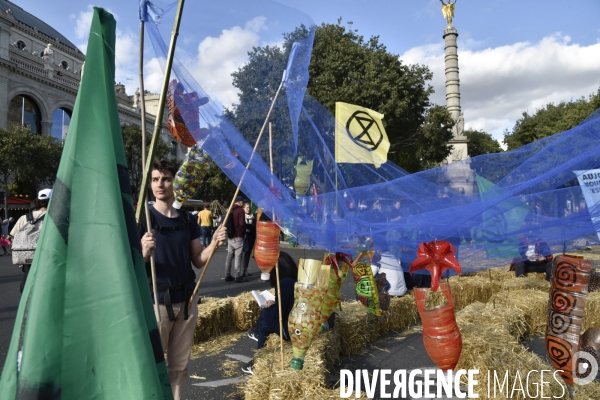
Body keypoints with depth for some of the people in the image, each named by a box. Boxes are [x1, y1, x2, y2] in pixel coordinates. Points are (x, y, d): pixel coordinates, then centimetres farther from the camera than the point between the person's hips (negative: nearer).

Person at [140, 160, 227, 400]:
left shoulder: (188, 220, 5)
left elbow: (198, 261, 7)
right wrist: (144, 253, -32)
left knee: (179, 365, 15)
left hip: (186, 299, 4)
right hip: (156, 300, -4)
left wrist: (214, 244, -12)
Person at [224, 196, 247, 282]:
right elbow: (242, 223, -15)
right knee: (238, 256, -5)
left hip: (230, 236, 8)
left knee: (229, 256, 10)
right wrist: (244, 232, 0)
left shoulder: (230, 210, 14)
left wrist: (228, 232, 17)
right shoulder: (240, 210, -10)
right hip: (238, 236, -8)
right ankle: (237, 276, -4)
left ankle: (228, 275, 13)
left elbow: (226, 223, 16)